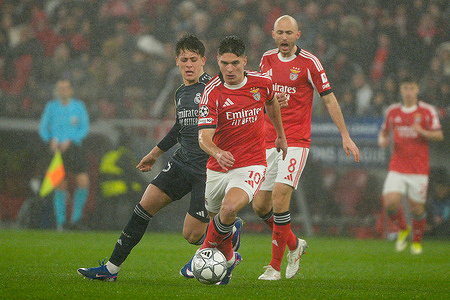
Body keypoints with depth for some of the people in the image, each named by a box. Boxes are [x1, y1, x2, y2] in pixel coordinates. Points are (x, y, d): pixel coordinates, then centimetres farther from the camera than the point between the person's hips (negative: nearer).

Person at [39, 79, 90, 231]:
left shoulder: (79, 106, 4)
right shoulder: (51, 107, 4)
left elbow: (85, 129, 1)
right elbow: (43, 129, 8)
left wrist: (69, 141, -12)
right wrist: (51, 141, -12)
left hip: (75, 148, 1)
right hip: (57, 150, -1)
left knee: (83, 182, -12)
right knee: (61, 185, -8)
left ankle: (76, 216, 7)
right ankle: (60, 221, 3)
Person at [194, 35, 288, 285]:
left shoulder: (261, 82, -5)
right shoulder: (212, 93, -14)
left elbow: (272, 103, 21)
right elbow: (204, 137, -23)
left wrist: (280, 135, 32)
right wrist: (217, 152, -44)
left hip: (251, 165, -1)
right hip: (218, 168, 1)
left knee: (229, 208, -28)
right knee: (216, 216, 16)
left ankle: (208, 249, -3)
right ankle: (228, 258, 47)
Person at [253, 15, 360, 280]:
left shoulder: (309, 62, -7)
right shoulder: (267, 59, 8)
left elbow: (329, 99, -3)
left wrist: (345, 136, -5)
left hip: (296, 141, -6)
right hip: (269, 141, 6)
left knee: (280, 196, -19)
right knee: (260, 205, 3)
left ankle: (275, 266, -11)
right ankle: (294, 245, 28)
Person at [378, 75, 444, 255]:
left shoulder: (427, 111, 0)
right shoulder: (392, 111, 8)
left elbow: (439, 135, -3)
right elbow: (384, 131, 20)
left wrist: (422, 131, -21)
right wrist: (383, 140, -3)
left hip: (419, 169, -2)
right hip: (397, 167, 2)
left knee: (417, 208, 0)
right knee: (390, 201, -16)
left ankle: (417, 241, 26)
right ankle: (403, 230, 13)